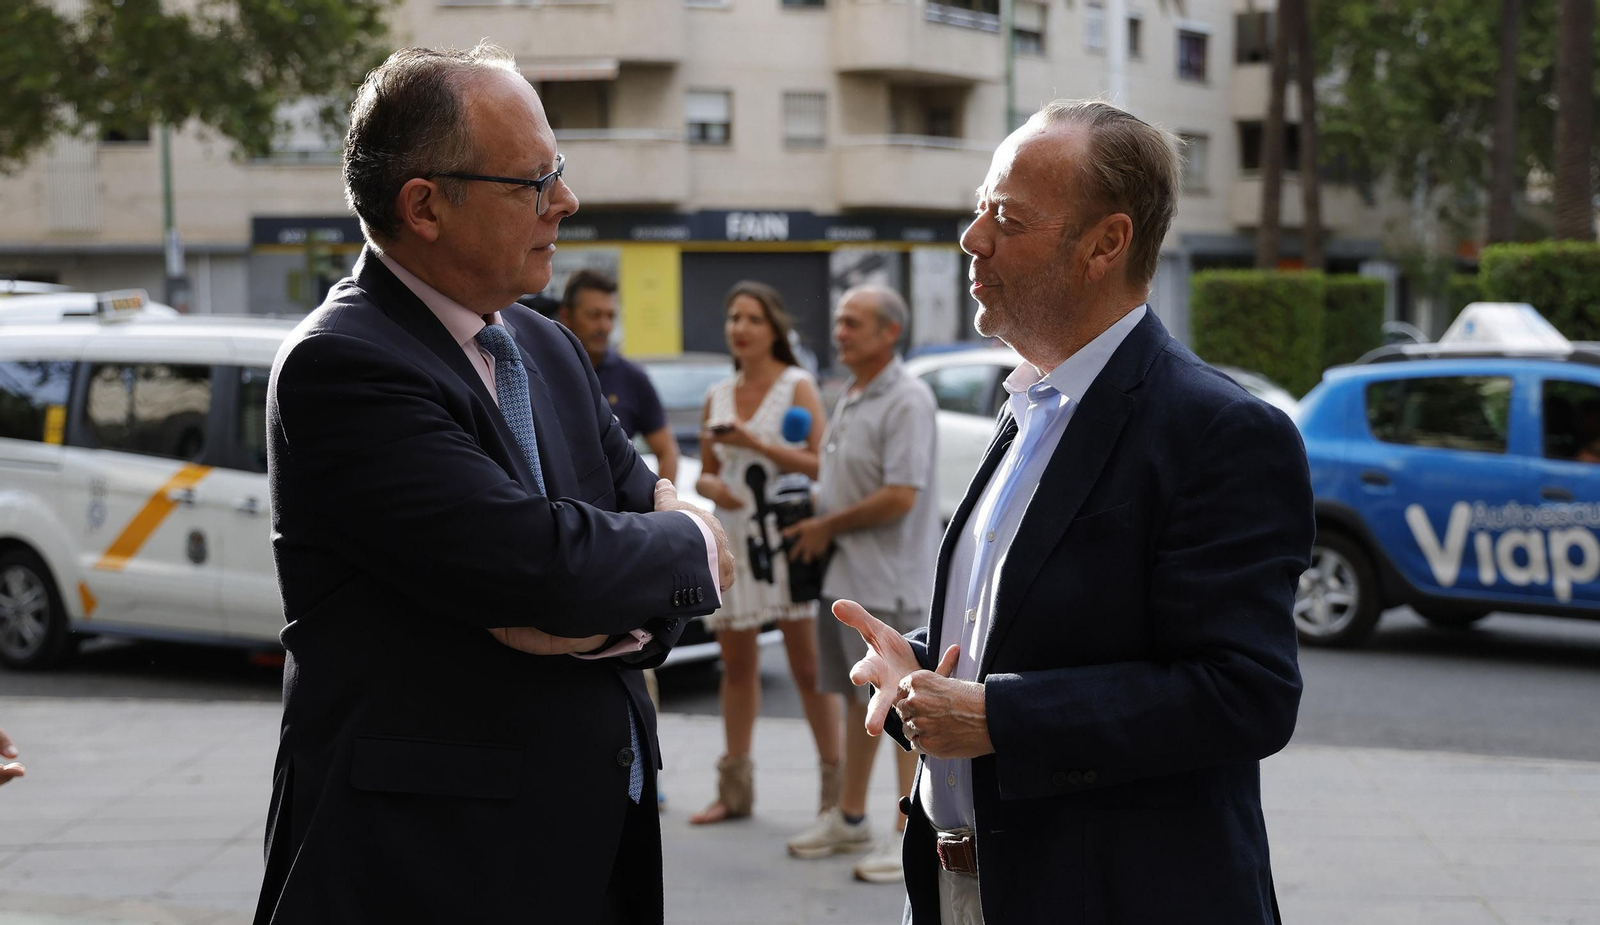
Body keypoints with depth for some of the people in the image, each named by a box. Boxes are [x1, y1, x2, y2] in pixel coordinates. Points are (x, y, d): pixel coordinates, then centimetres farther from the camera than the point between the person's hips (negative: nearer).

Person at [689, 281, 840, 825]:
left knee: (808, 666, -7)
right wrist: (711, 486, -4)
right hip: (731, 537, 5)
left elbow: (822, 464, -11)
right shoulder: (717, 397, 14)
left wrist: (756, 443, -19)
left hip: (787, 534, -5)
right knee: (736, 665, 10)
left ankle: (836, 785, -1)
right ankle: (735, 789, 18)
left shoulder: (797, 387, -2)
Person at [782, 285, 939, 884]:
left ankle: (911, 834, -3)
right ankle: (849, 818, 26)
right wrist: (812, 520, 8)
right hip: (843, 575, 10)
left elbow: (900, 497, -21)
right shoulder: (850, 399, 16)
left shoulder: (907, 401, -14)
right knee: (856, 699, 16)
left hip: (886, 584, -10)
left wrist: (828, 526, -11)